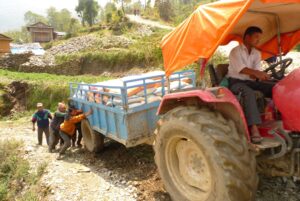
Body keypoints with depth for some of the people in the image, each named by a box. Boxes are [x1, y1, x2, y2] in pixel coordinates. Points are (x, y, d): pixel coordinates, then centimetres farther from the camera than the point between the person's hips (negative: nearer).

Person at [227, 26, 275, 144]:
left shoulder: (257, 53, 14)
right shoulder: (236, 51, -6)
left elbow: (256, 71, 1)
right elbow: (240, 69, -23)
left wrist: (260, 75, -23)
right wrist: (256, 73, -38)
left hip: (250, 82, 7)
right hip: (236, 82, -6)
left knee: (274, 87, -16)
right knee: (249, 92, -38)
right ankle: (254, 127, -45)